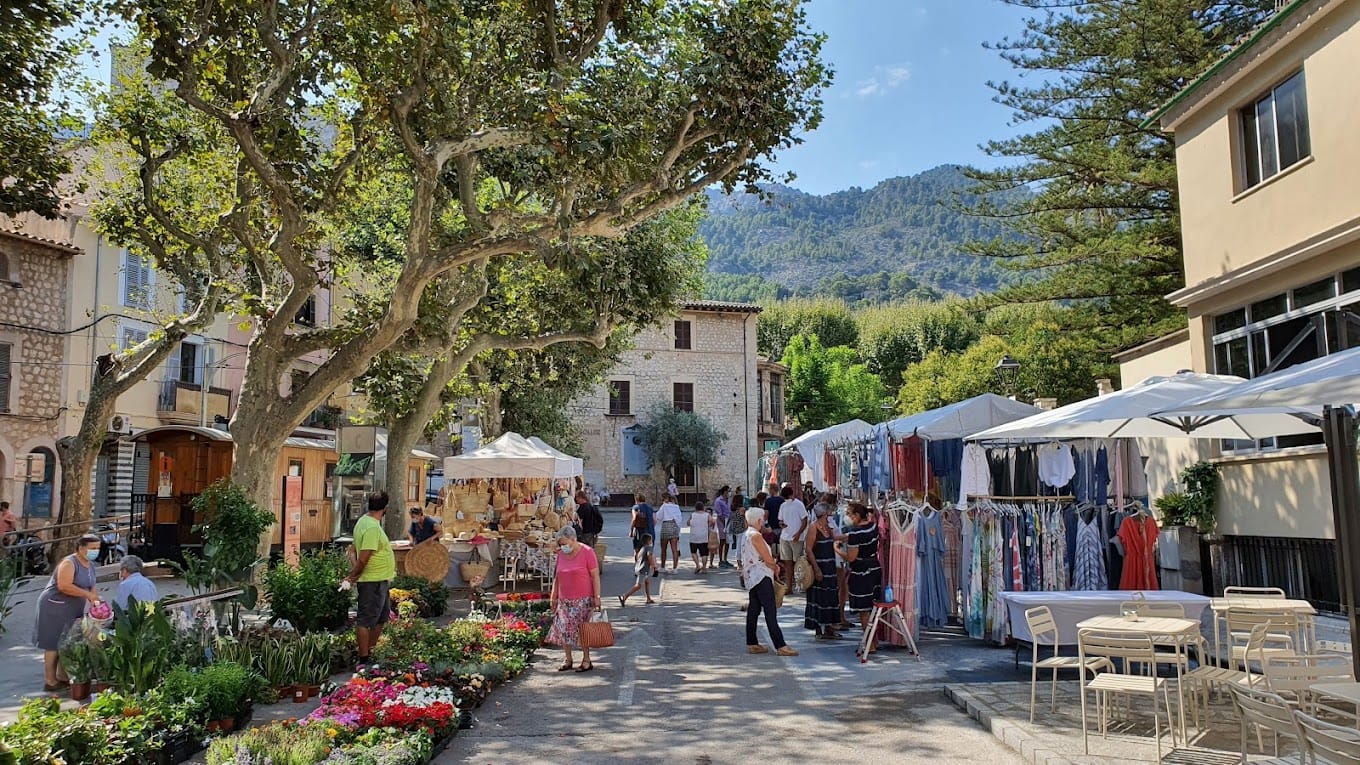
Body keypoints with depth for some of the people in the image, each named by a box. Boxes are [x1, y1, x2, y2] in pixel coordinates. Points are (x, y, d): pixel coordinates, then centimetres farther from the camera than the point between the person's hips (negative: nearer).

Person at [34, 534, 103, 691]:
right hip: (56, 607, -9)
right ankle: (50, 682, 3)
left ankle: (61, 677, 22)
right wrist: (88, 594, -27)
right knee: (54, 645, -3)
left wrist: (96, 602, 0)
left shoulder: (90, 565, 11)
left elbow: (91, 587, 16)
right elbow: (64, 586, -28)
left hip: (74, 609, 9)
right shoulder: (69, 563, -17)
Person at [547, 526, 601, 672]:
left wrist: (597, 597, -13)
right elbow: (557, 577, 14)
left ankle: (586, 660, 10)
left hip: (583, 600, -5)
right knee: (563, 629, 3)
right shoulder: (561, 554, 7)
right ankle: (568, 660, 16)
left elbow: (595, 576, -8)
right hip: (564, 600, 5)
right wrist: (553, 597, 12)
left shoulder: (587, 552, -8)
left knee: (582, 630, -2)